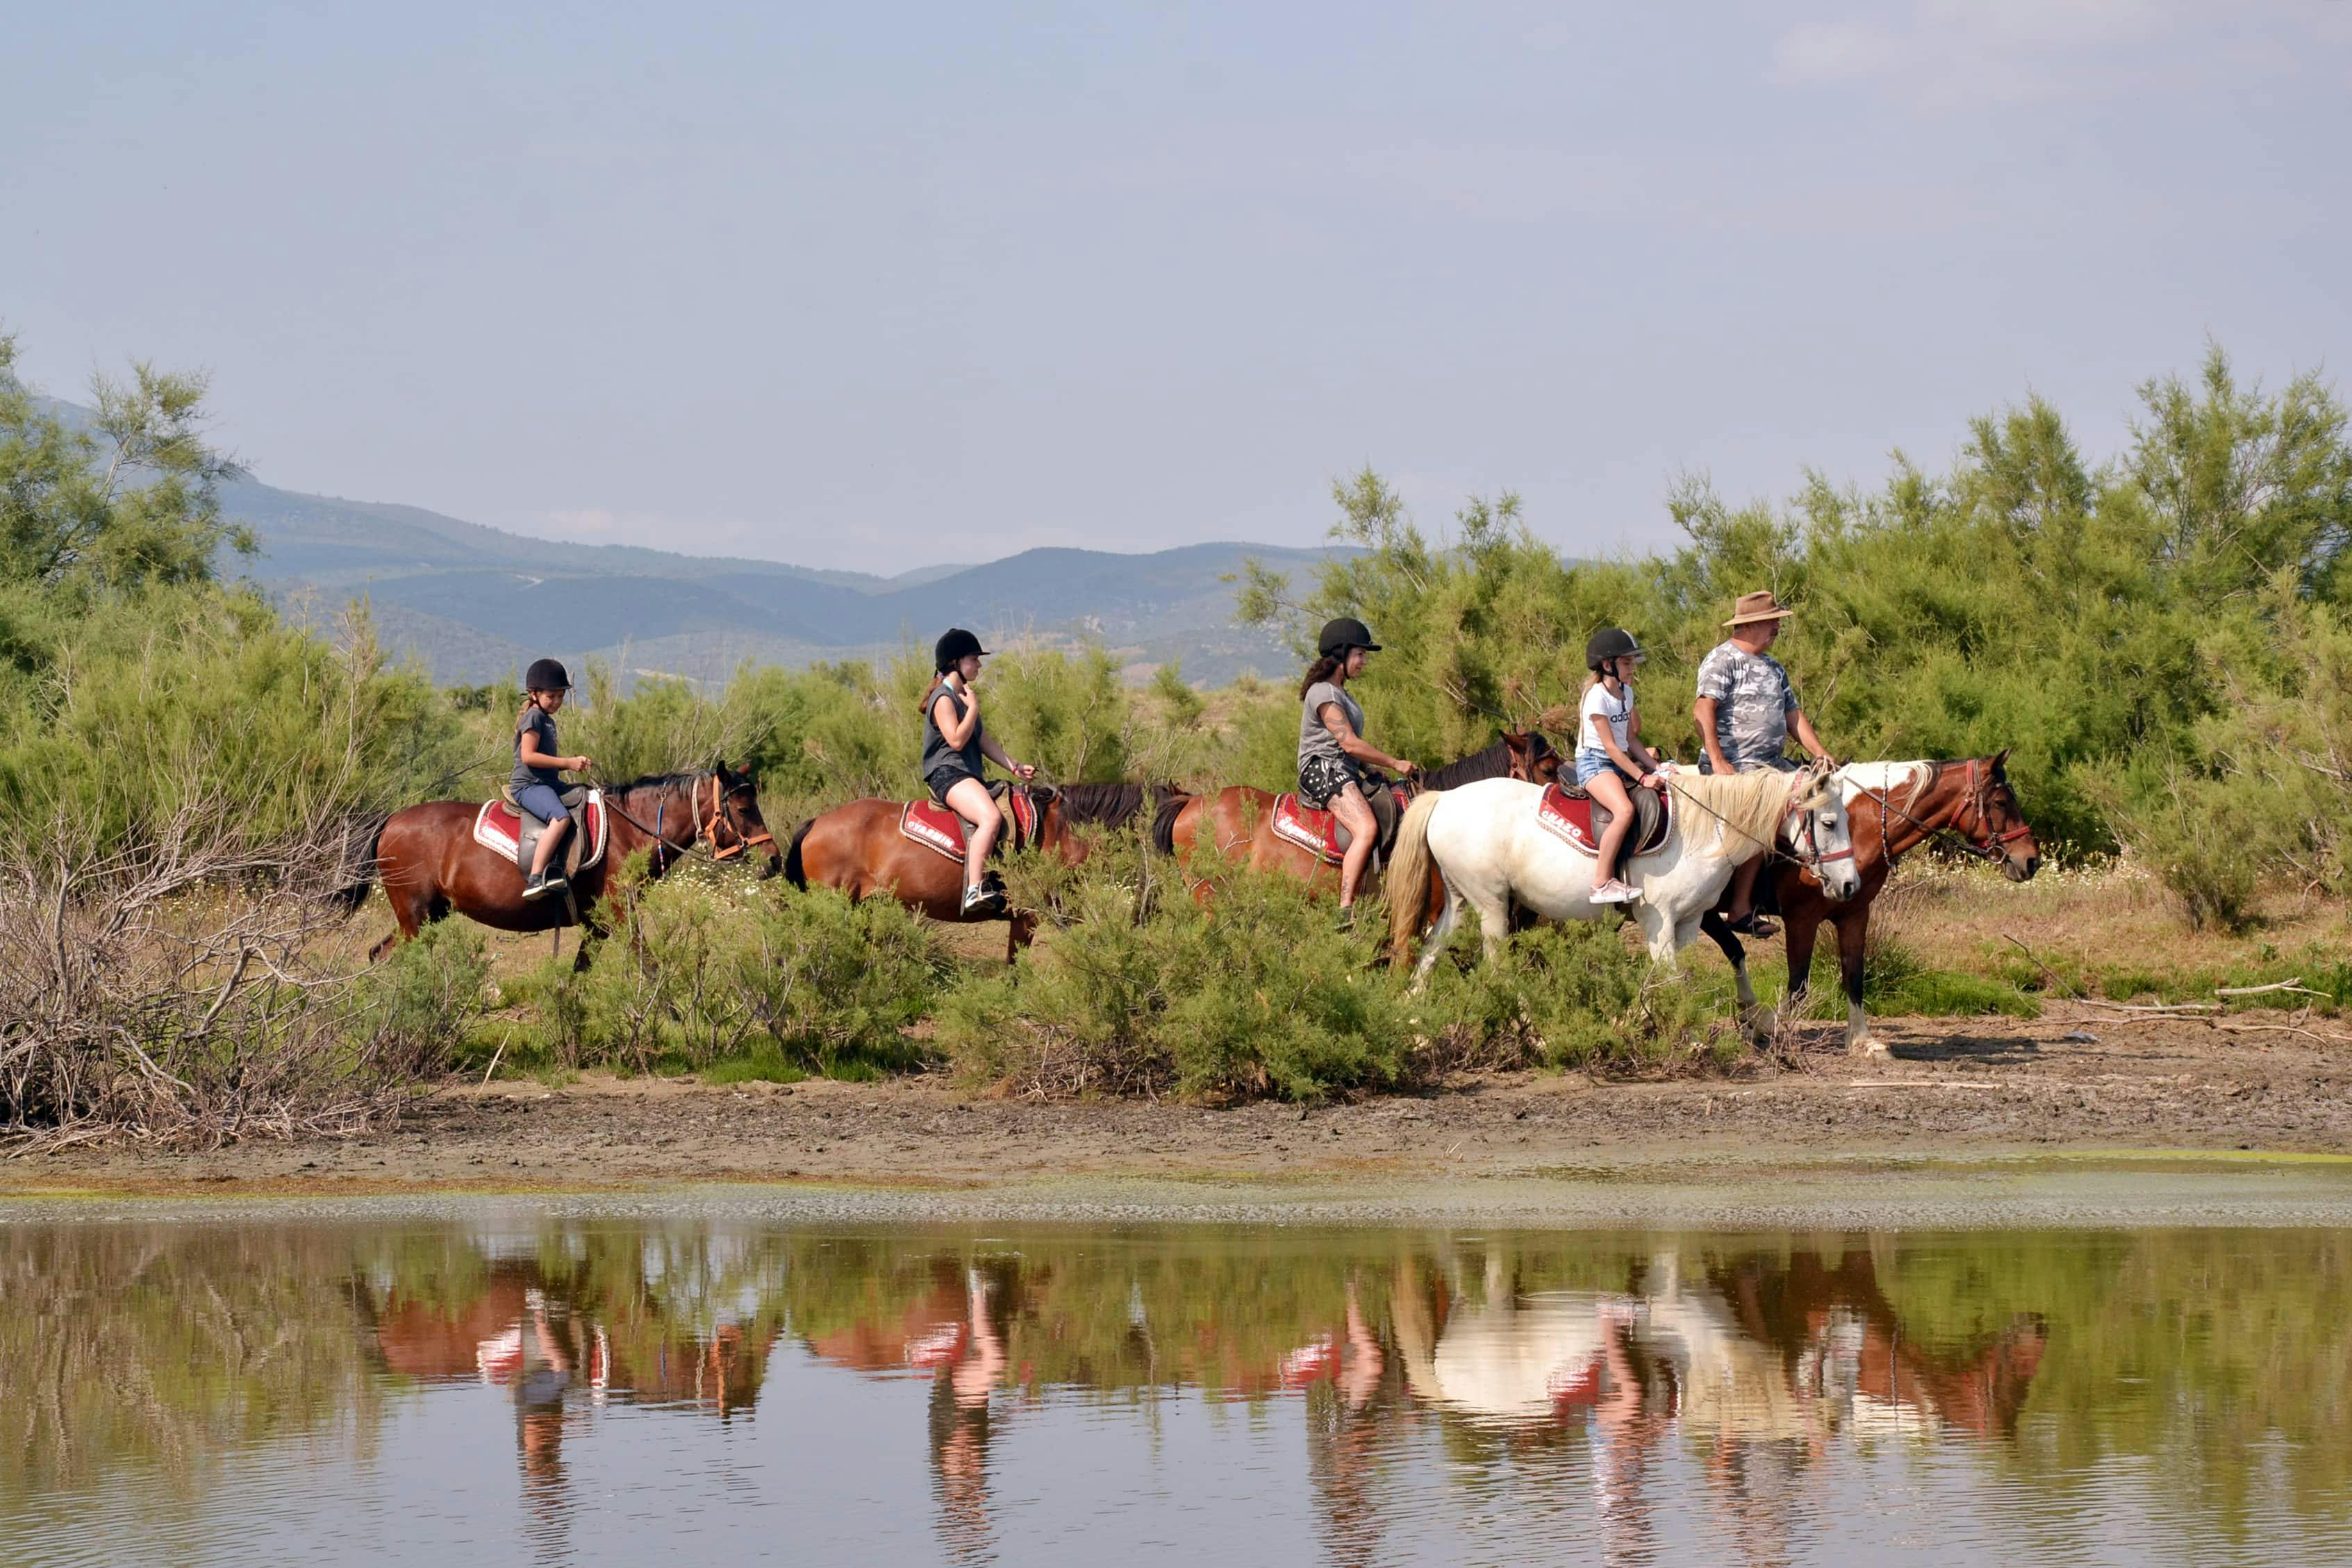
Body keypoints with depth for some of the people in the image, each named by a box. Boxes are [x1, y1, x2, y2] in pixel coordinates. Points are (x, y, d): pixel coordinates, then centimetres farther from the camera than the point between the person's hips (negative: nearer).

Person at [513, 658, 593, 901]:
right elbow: (528, 756, -19)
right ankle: (535, 879, -41)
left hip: (549, 783, 10)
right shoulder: (534, 717, -9)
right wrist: (567, 763, -17)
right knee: (561, 818, -33)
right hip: (528, 786, -10)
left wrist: (575, 763, 11)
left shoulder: (547, 719, 21)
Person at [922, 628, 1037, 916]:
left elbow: (983, 741, 20)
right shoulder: (944, 698, -8)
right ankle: (974, 890, -44)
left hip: (971, 777, 11)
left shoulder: (964, 696, 22)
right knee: (991, 817, -34)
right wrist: (973, 708, -12)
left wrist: (1014, 767, 10)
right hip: (946, 773, -11)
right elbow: (957, 740, -19)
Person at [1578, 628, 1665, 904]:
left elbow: (1630, 740, 15)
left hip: (1622, 761, 10)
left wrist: (1656, 769, 2)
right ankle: (1602, 883, -32)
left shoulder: (1626, 693, 13)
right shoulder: (1597, 696, -14)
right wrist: (1641, 777, -21)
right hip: (1594, 763, -10)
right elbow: (1610, 746, -17)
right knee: (1625, 811, -33)